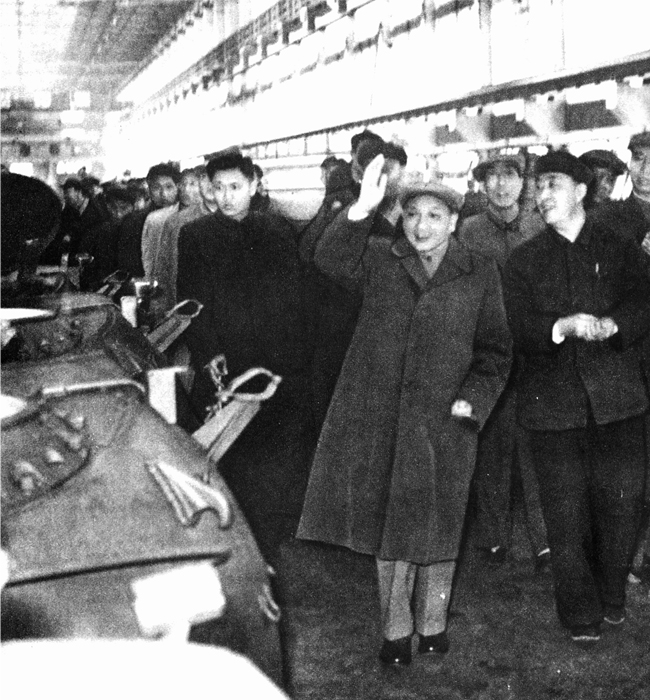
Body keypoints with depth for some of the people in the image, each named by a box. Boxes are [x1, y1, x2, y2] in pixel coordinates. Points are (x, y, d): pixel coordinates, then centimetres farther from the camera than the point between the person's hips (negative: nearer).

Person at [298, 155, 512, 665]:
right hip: (380, 419, 1)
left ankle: (432, 622, 29)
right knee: (388, 524, 9)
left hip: (444, 422, 0)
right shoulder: (379, 259, 3)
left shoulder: (480, 274, 3)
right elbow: (331, 259, -17)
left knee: (436, 525, 10)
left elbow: (495, 350, 5)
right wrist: (363, 208, -31)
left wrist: (473, 400, -9)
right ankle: (396, 628, 25)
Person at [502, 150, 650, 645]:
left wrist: (610, 324, -22)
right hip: (554, 398, 0)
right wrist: (561, 327, -22)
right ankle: (580, 614, 13)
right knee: (566, 512, 0)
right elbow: (519, 328, -3)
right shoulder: (525, 261, 11)